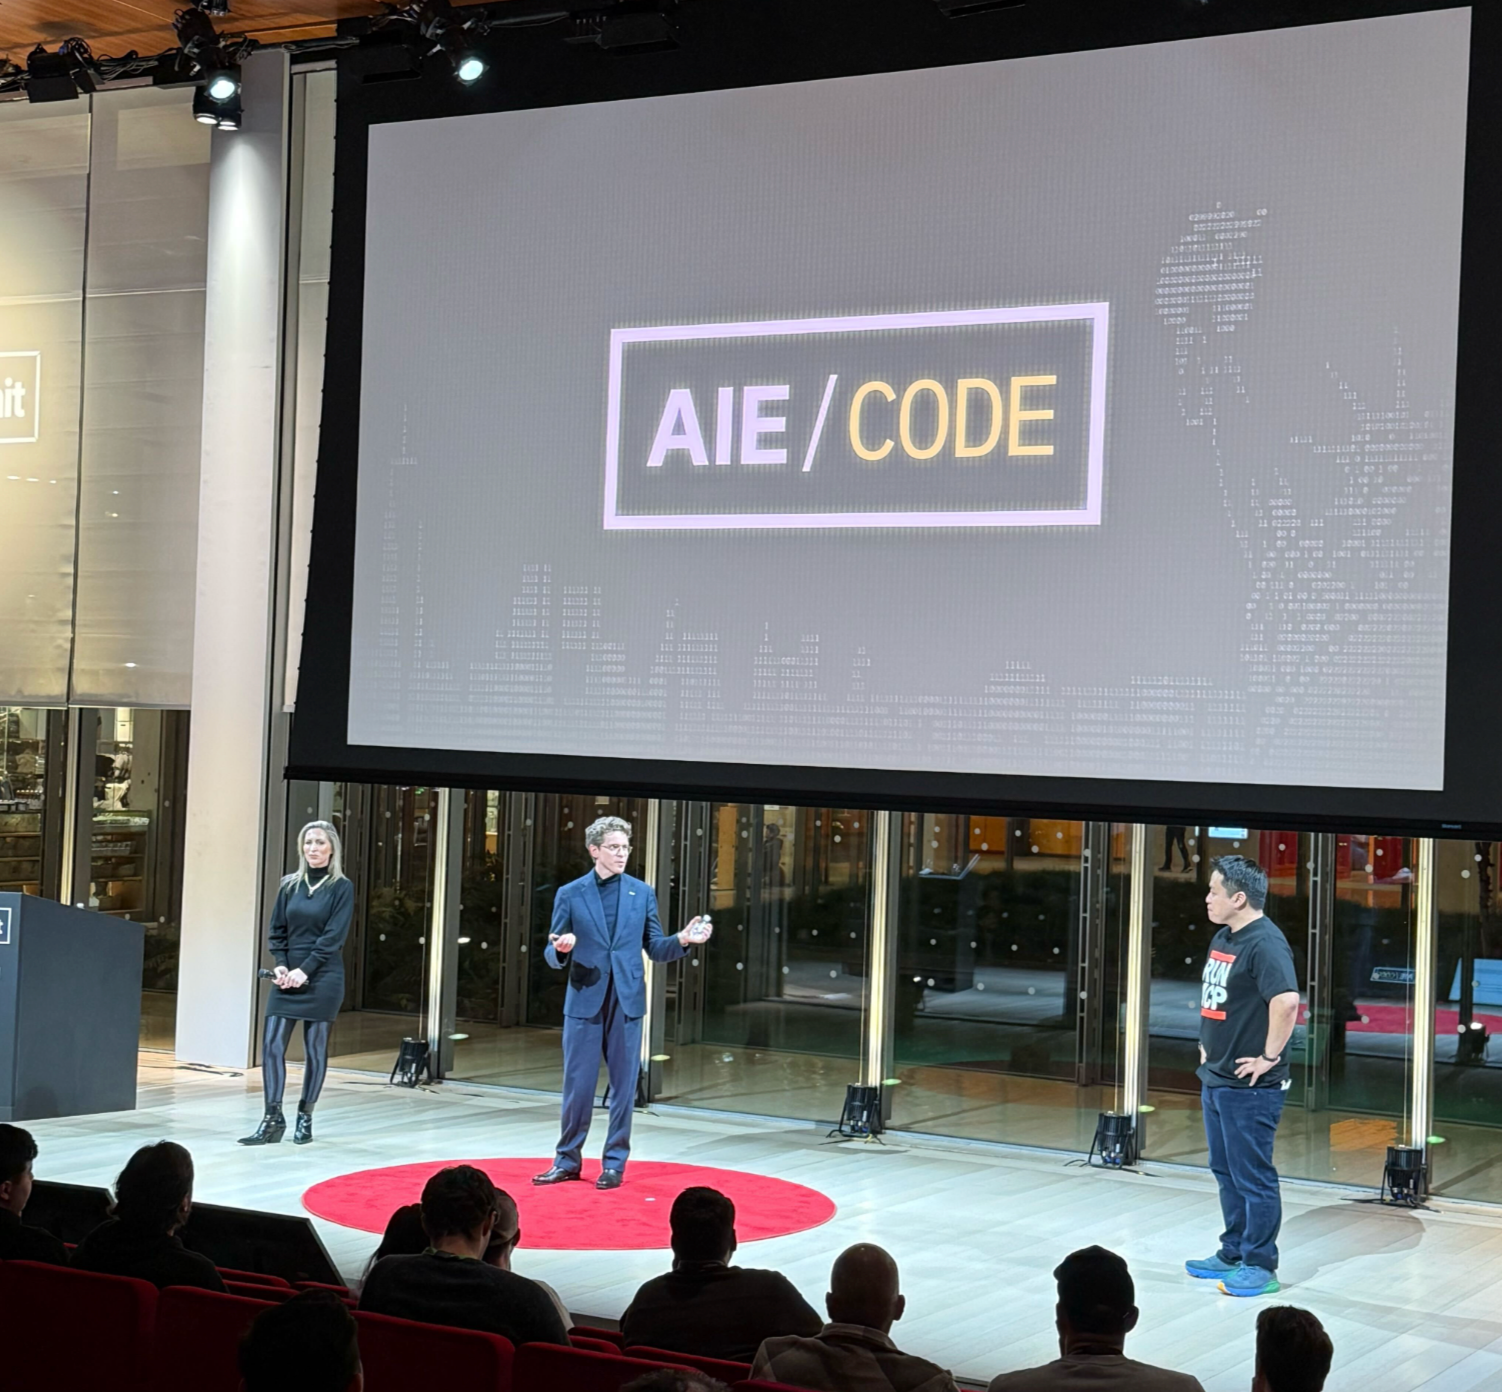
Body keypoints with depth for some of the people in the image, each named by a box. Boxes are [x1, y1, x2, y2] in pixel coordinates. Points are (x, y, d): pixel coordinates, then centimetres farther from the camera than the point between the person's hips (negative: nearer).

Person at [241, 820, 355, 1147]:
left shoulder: (341, 888, -2)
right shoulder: (290, 885, 11)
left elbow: (333, 936, -10)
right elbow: (277, 930, 11)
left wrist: (305, 970, -16)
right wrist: (280, 965, -5)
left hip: (322, 977, -4)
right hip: (287, 977, 4)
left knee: (315, 1049, 3)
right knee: (272, 1045, -5)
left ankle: (305, 1118, 12)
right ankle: (272, 1119, -2)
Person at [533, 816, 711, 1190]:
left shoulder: (642, 893, 6)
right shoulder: (570, 895, 1)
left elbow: (655, 949, 7)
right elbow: (553, 956, 2)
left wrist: (682, 940, -13)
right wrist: (561, 949, -22)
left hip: (626, 1002, 1)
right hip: (584, 1002, -1)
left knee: (624, 1086, 4)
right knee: (577, 1085, 4)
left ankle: (614, 1163, 14)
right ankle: (567, 1160, 17)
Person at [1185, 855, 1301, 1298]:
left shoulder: (1264, 943, -19)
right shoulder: (1223, 938, 11)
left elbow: (1286, 1001, -32)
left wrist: (1269, 1056, -24)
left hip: (1248, 1085, -10)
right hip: (1215, 1078, 10)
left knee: (1252, 1177, 0)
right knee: (1226, 1171, 18)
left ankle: (1260, 1267, 9)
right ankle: (1233, 1254, 30)